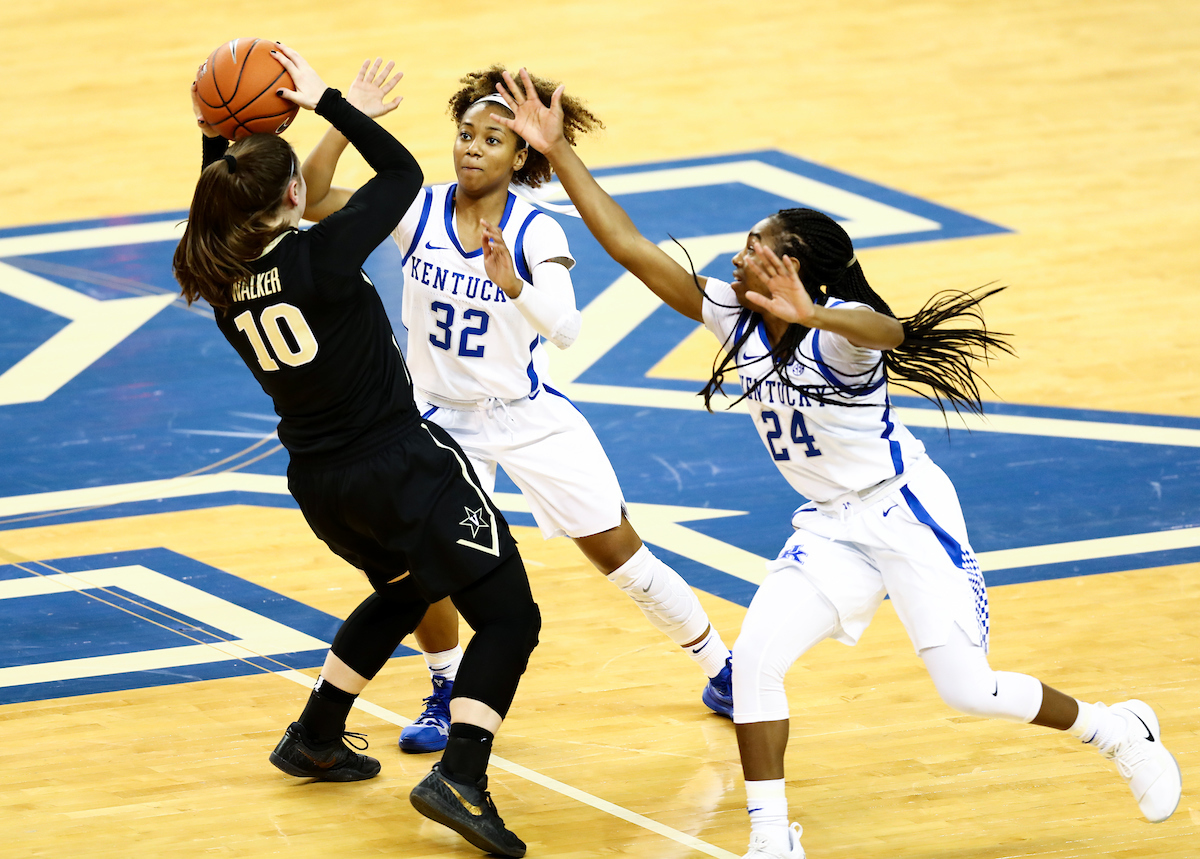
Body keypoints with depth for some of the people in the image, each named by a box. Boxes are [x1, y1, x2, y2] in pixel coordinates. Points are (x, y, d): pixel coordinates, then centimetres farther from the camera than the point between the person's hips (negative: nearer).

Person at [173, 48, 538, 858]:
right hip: (404, 465, -8)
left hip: (320, 482, 8)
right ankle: (461, 777, -18)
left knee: (402, 592, 35)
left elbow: (223, 218, 23)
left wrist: (216, 138, 14)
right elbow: (403, 172, -9)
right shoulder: (321, 257, -20)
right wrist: (329, 103, -6)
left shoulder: (224, 282, -2)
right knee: (509, 615, -1)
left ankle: (315, 738, 40)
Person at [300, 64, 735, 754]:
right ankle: (449, 696, 14)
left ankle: (722, 672, 21)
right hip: (443, 418, 2)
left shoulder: (537, 234, -17)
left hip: (530, 415, -2)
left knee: (623, 555, 2)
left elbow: (566, 328, -32)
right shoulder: (419, 212, -10)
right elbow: (313, 201, -19)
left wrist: (512, 284, -50)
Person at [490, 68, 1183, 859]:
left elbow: (890, 331, -49)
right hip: (829, 527, 6)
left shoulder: (837, 329, -23)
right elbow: (633, 250, -7)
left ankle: (1119, 732, 21)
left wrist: (810, 314, -69)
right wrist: (559, 153, -14)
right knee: (755, 658, -14)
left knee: (970, 691, -6)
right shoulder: (737, 317, -4)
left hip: (906, 513, -6)